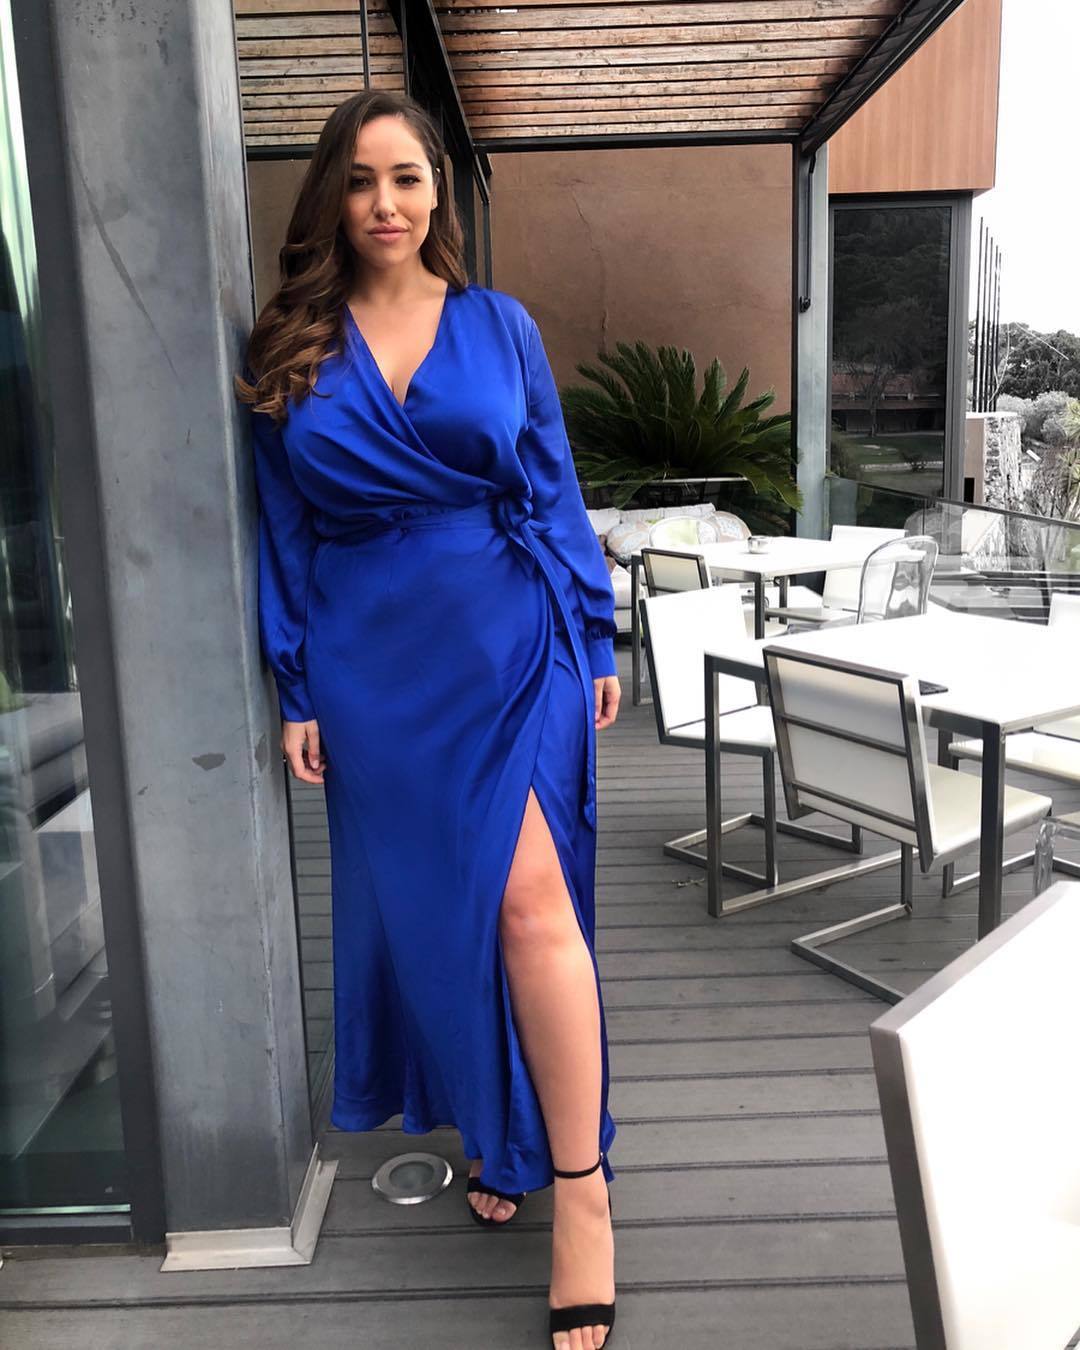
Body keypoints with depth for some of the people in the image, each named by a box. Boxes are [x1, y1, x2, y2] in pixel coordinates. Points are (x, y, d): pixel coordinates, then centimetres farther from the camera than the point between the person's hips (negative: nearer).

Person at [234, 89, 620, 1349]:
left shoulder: (501, 326, 6)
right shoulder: (290, 348, 6)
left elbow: (553, 491, 7)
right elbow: (284, 533, 5)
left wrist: (597, 639, 4)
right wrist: (294, 691, 2)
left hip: (509, 641, -1)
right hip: (372, 661, 2)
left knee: (528, 897, -11)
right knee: (420, 899, 11)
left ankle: (579, 1185, 1)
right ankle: (488, 1128, 33)